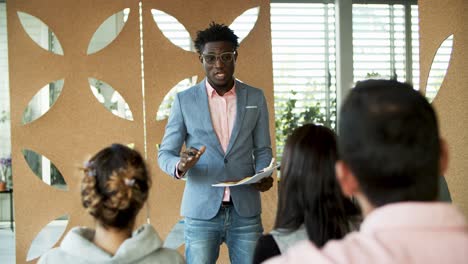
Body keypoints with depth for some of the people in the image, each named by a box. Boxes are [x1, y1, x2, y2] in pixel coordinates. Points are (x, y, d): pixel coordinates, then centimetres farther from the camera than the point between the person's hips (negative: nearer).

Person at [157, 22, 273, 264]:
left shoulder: (255, 98, 7)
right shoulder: (184, 100, 2)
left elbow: (262, 149, 12)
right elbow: (165, 153, 3)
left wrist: (263, 176, -9)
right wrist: (180, 165, -20)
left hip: (245, 210, 1)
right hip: (202, 211, -1)